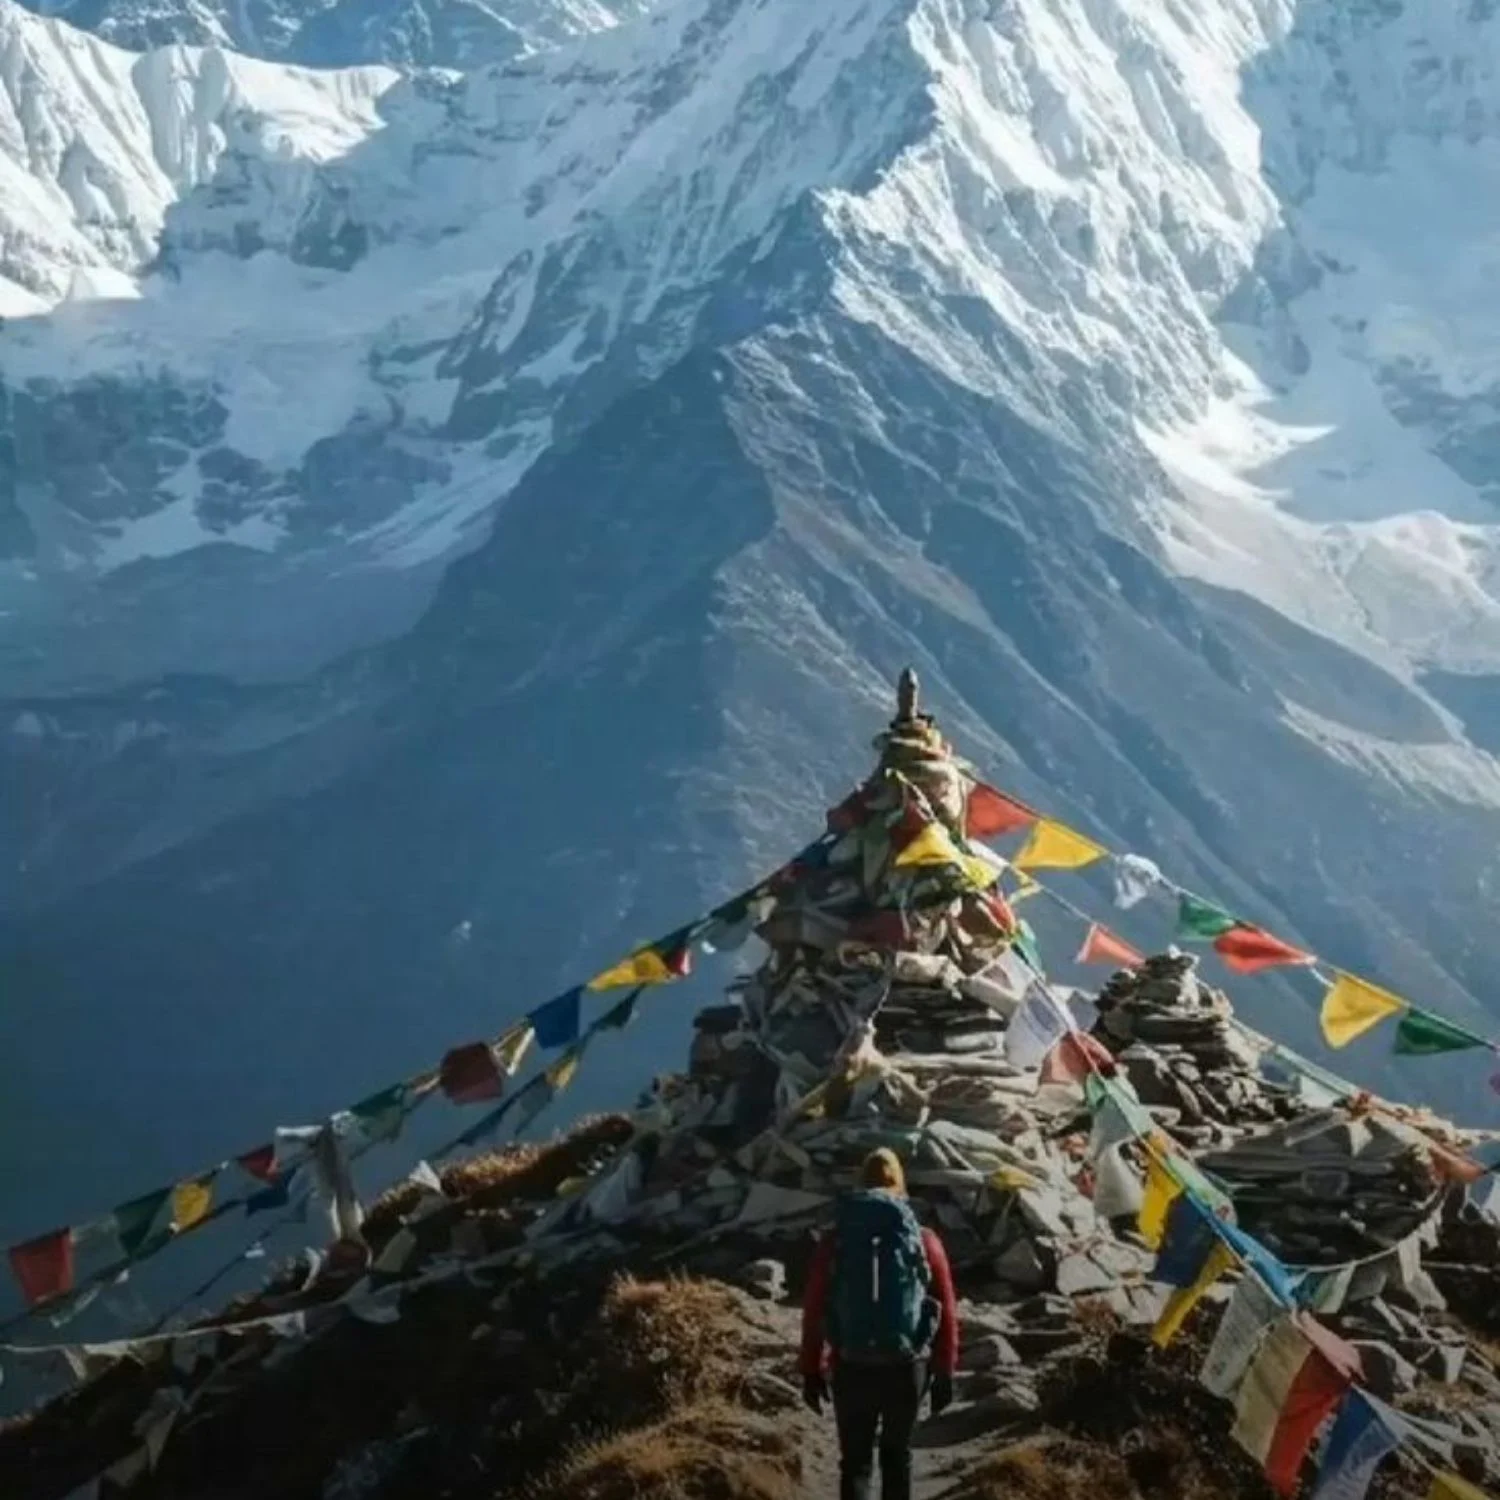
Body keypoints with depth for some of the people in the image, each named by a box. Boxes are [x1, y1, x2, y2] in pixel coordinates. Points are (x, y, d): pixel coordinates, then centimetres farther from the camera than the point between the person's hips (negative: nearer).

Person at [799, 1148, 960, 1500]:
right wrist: (944, 1372, 11)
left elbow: (813, 1310, 2)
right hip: (906, 1367, 1)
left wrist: (811, 1371, 10)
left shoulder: (835, 1240, 1)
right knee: (897, 1455, 20)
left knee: (855, 1462, 9)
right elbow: (946, 1312, 3)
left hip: (852, 1368, 0)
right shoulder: (924, 1241, 1)